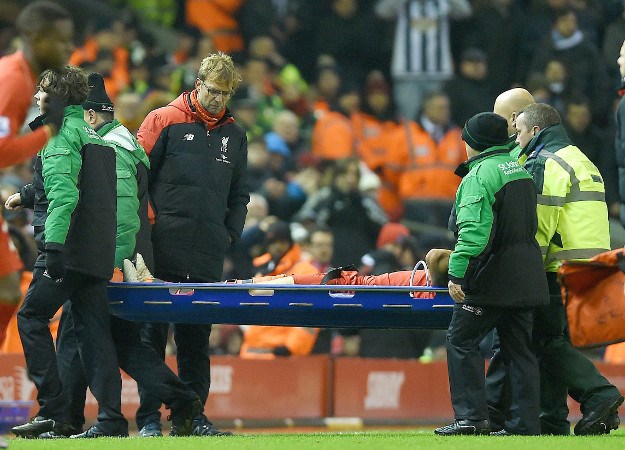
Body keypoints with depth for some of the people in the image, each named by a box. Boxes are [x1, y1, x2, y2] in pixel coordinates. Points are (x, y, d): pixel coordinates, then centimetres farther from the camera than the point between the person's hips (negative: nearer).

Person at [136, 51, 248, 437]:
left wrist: (230, 233, 10)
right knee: (153, 333, -2)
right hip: (164, 250, -4)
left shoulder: (234, 135, 16)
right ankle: (149, 416, 0)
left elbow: (239, 194, 24)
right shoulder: (164, 122, 1)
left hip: (208, 257, 4)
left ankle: (192, 415, 10)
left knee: (197, 337, 5)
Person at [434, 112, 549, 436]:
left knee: (461, 340, 0)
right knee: (518, 346, 10)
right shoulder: (519, 170, 15)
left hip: (493, 275, -8)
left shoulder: (480, 175, -12)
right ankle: (525, 421, 7)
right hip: (526, 274, 8)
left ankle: (471, 417, -6)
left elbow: (472, 230, -22)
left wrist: (456, 272, -23)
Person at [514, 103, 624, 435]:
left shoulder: (546, 164, -8)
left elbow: (539, 225, -15)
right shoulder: (580, 160, 24)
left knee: (549, 340, -8)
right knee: (552, 340, 13)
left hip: (562, 270, -10)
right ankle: (552, 420, 12)